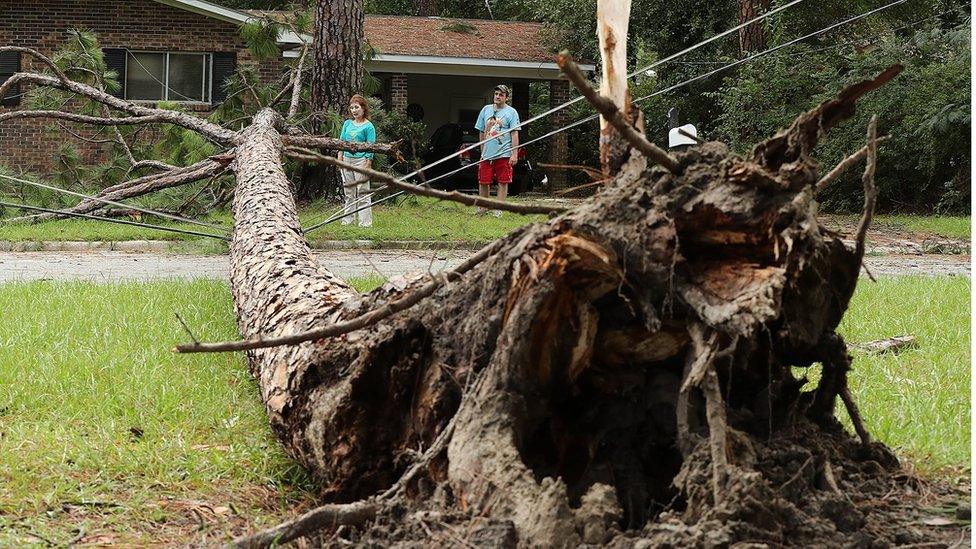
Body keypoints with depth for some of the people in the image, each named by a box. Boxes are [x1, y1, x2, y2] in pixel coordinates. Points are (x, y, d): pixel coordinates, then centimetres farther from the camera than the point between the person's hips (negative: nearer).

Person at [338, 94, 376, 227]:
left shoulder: (368, 126, -5)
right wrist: (340, 159, 7)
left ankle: (365, 222, -2)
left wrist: (368, 165, -12)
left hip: (360, 160, -6)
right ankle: (347, 220, 17)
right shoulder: (347, 124, 11)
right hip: (347, 160, 6)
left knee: (362, 192, -5)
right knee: (348, 192, 11)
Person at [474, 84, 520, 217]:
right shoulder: (486, 110, 12)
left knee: (502, 182, -1)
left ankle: (499, 209, 3)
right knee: (483, 182, 4)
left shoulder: (511, 112, 1)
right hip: (487, 154, 3)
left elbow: (514, 134, -4)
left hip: (504, 154, -3)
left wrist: (514, 154, -11)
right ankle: (482, 207, 16)